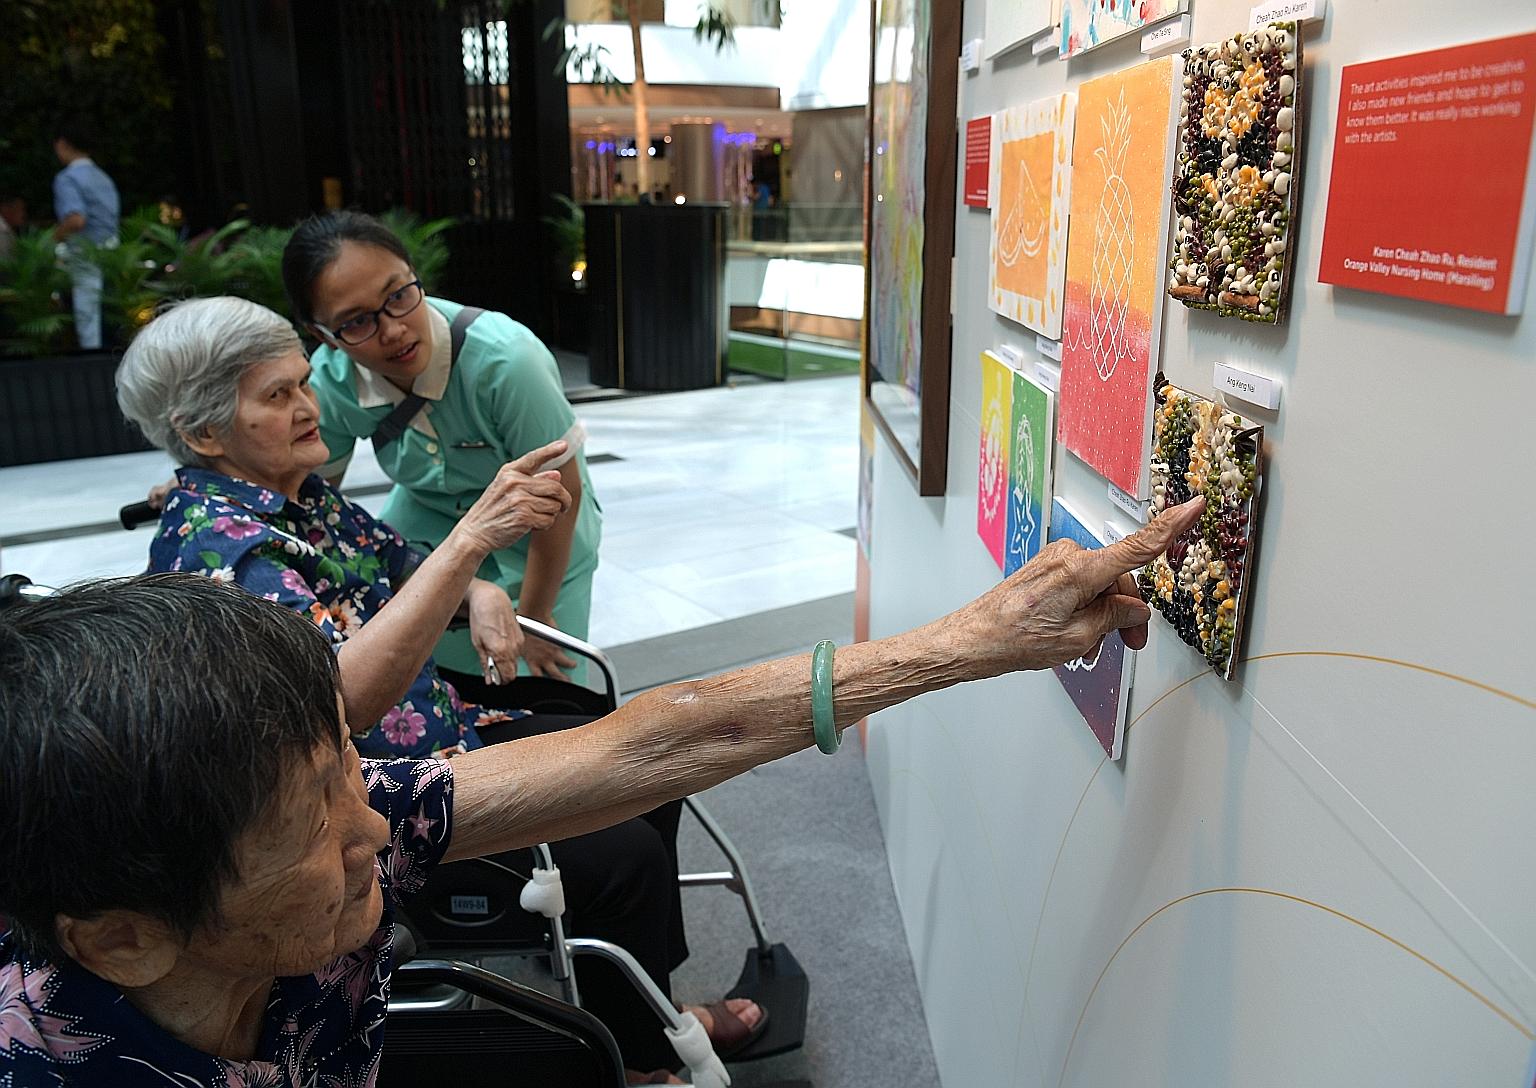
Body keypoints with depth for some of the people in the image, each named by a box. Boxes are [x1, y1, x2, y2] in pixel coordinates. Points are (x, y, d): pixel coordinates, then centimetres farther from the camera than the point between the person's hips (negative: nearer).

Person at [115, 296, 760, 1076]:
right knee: (623, 855, -15)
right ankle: (639, 1054, 13)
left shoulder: (294, 490, 4)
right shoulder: (214, 544, -25)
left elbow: (401, 566, 18)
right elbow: (346, 696, -39)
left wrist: (478, 593, -5)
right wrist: (473, 537, -44)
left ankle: (653, 1002, 26)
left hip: (438, 729, 10)